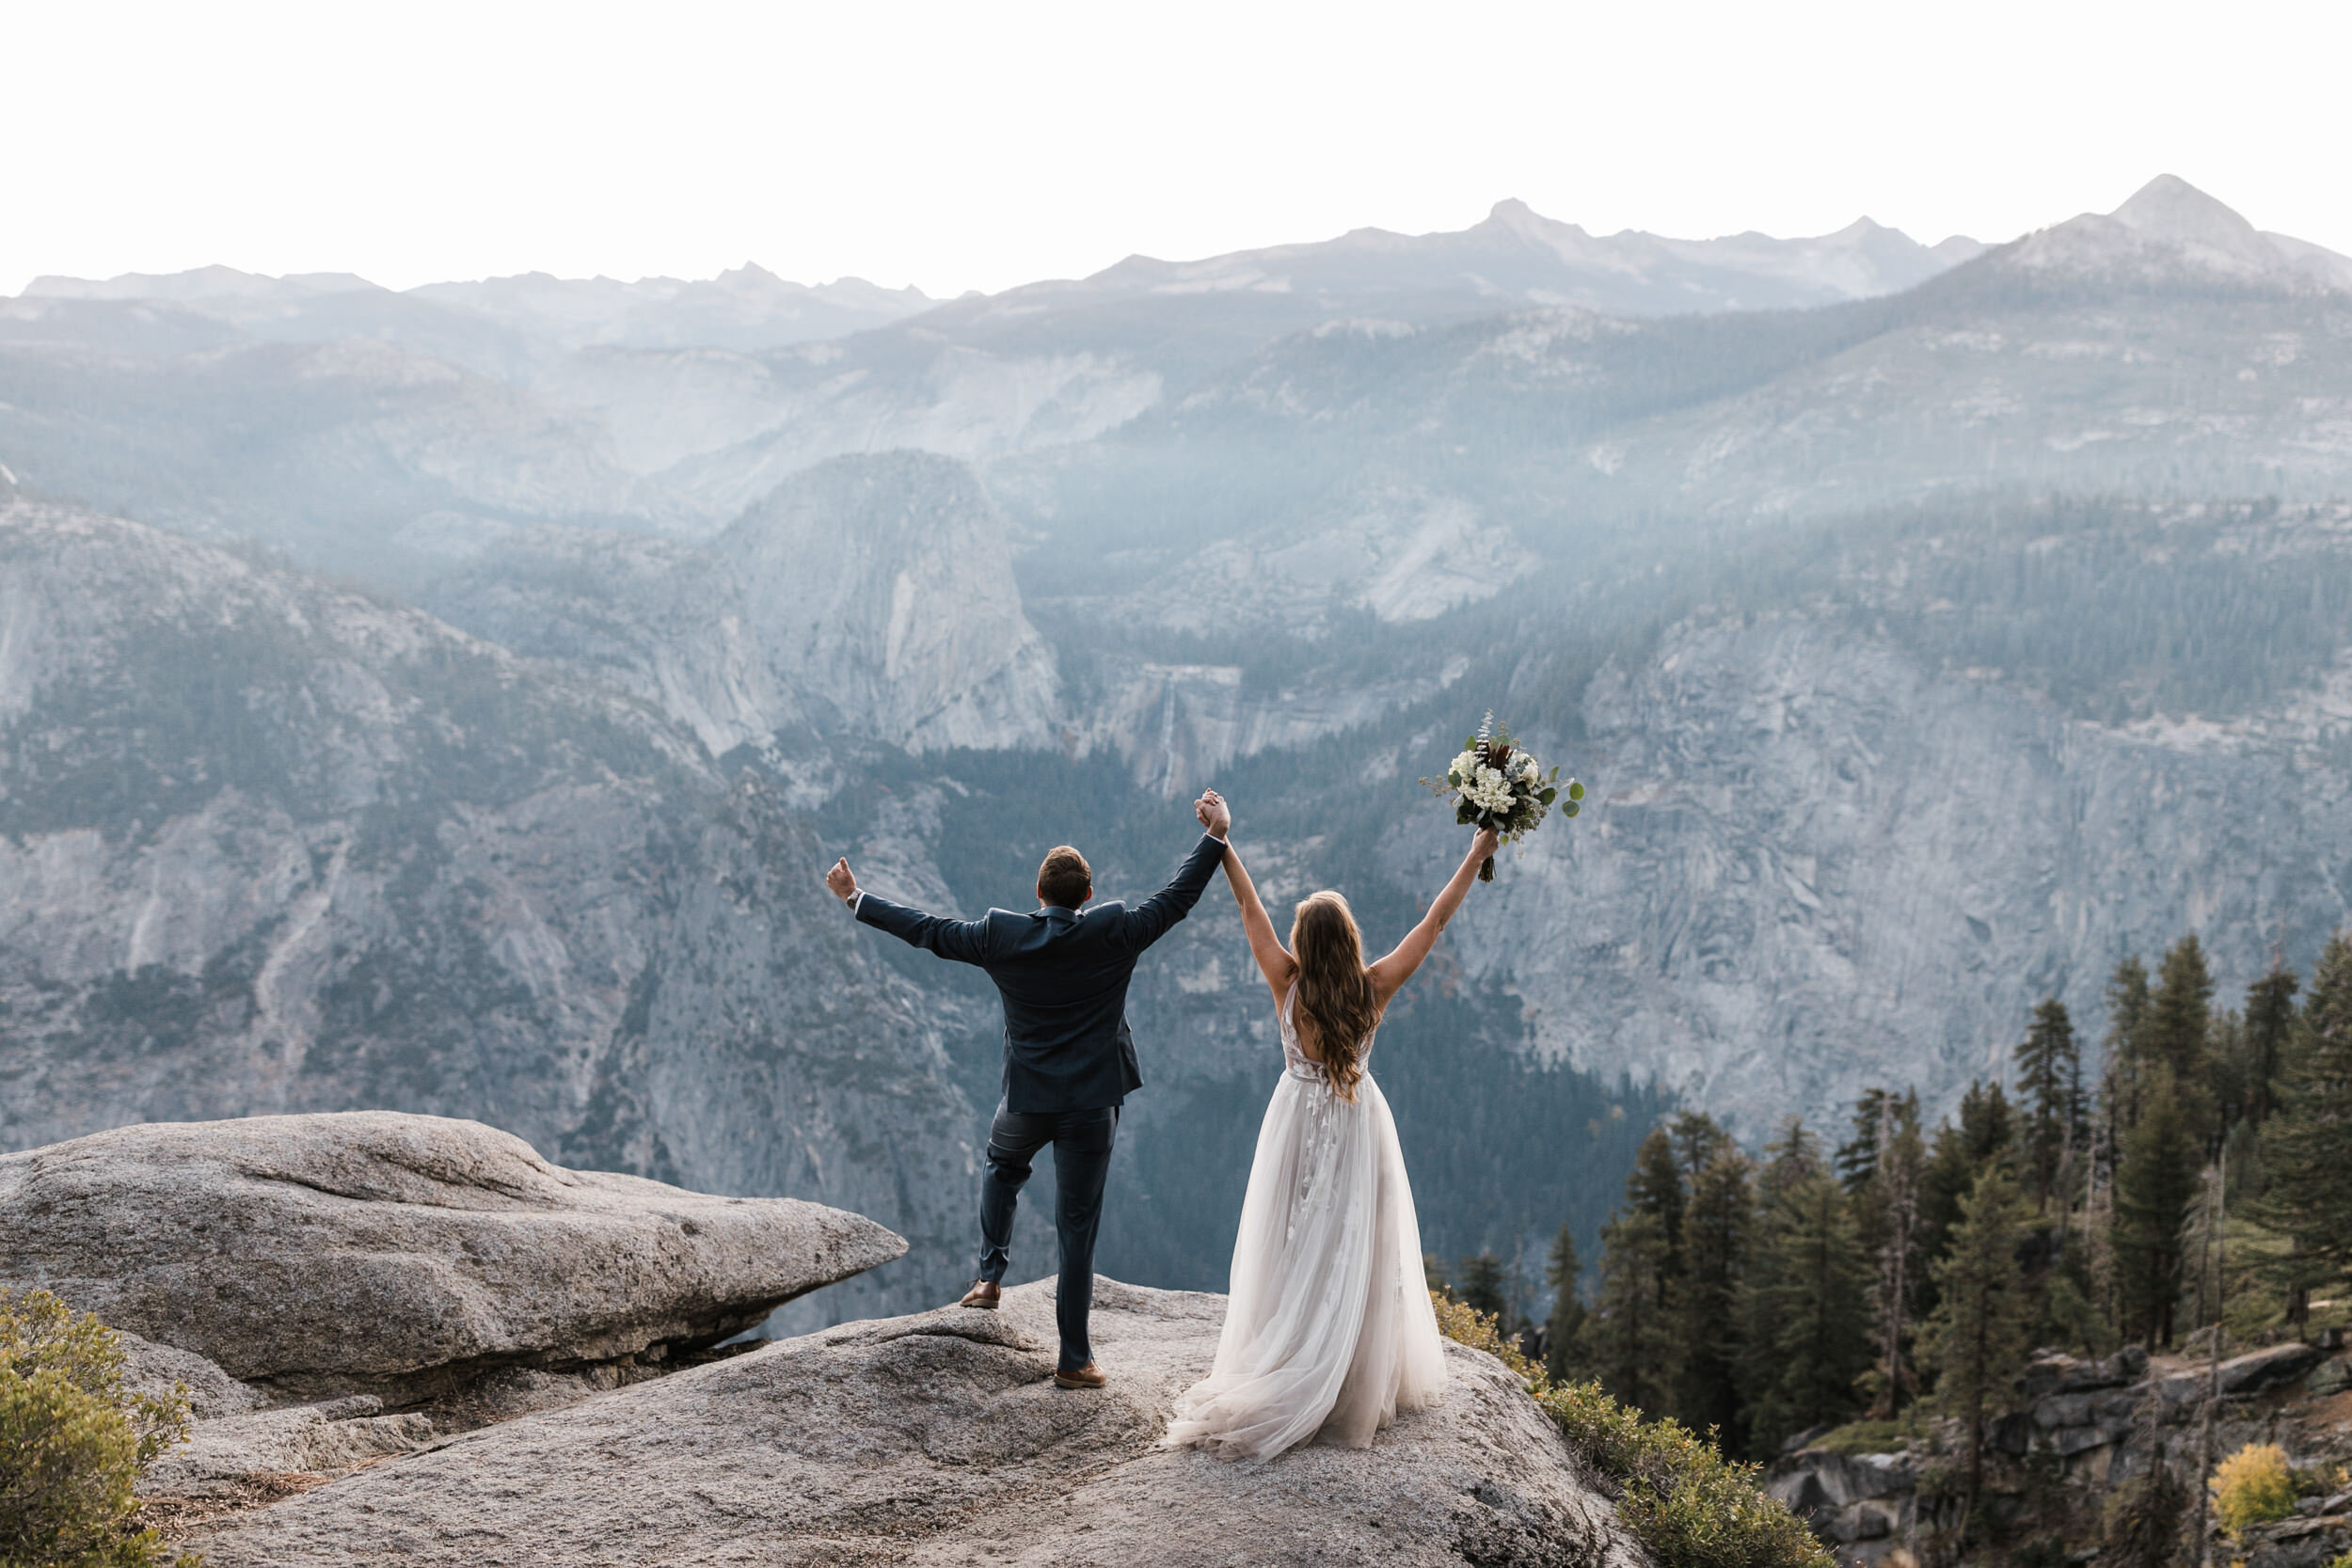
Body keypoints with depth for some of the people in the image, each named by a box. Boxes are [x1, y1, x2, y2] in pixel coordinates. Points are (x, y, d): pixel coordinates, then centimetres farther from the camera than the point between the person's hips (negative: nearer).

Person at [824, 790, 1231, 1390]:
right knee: (1077, 1226, 4)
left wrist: (856, 900, 11)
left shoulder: (1002, 935, -7)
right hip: (1093, 1103, -1)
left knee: (1002, 1165, 36)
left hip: (1026, 1100, 1)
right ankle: (1074, 1360, 8)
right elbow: (1177, 900, -4)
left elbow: (928, 930, 0)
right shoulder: (1113, 933, -10)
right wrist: (1215, 836, 3)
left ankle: (990, 1276, 31)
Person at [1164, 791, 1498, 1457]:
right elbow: (1436, 920, -10)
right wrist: (1477, 854, -5)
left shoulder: (1288, 984, -16)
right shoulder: (1374, 988, -16)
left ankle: (1279, 1387, 11)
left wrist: (1222, 844, 0)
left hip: (1299, 1122, 0)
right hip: (1358, 1125, 0)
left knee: (1295, 1254, 7)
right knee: (1357, 1254, 6)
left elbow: (1250, 909, -8)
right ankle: (1358, 1388, 12)